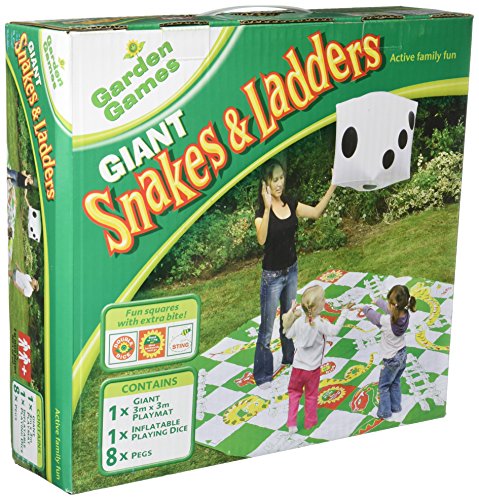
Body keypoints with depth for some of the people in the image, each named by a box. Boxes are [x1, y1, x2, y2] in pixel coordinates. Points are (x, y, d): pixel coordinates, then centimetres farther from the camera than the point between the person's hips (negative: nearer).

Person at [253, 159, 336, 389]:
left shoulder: (290, 204, -3)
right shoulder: (262, 211, -22)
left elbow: (316, 212, 4)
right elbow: (261, 239, -39)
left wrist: (333, 186, -3)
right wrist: (267, 207, -47)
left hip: (291, 270, 6)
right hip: (272, 275, -6)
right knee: (267, 327, 2)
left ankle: (289, 357, 45)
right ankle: (262, 375, 12)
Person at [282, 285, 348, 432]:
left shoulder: (298, 321, -15)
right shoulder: (321, 324, -25)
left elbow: (288, 335, 1)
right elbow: (334, 331, -10)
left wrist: (292, 311, 4)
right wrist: (343, 315, 2)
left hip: (298, 366, 2)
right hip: (313, 368, -2)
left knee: (294, 392, 22)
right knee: (311, 395, 19)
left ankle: (292, 423, 19)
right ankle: (310, 422, 34)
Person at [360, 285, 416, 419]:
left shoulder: (386, 321, -34)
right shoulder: (405, 314, -18)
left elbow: (372, 316, -13)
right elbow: (389, 308, 3)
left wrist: (366, 308, 8)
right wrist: (377, 301, 19)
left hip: (391, 360, -6)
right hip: (402, 354, 6)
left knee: (384, 386, 16)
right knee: (395, 383, 26)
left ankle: (385, 412, 25)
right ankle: (396, 407, 40)